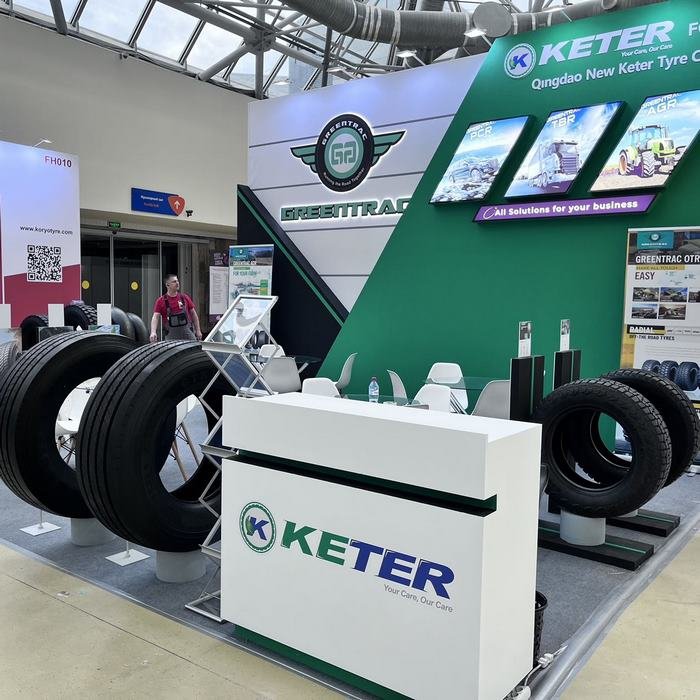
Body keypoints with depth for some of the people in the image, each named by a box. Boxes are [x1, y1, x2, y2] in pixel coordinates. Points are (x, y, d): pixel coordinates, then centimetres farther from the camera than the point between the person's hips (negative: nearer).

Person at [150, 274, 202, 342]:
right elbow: (155, 317, -10)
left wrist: (198, 330, 8)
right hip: (171, 337, -2)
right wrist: (153, 332, -26)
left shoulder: (184, 298, 6)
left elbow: (193, 314, 12)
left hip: (187, 334, 2)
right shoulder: (161, 301, -1)